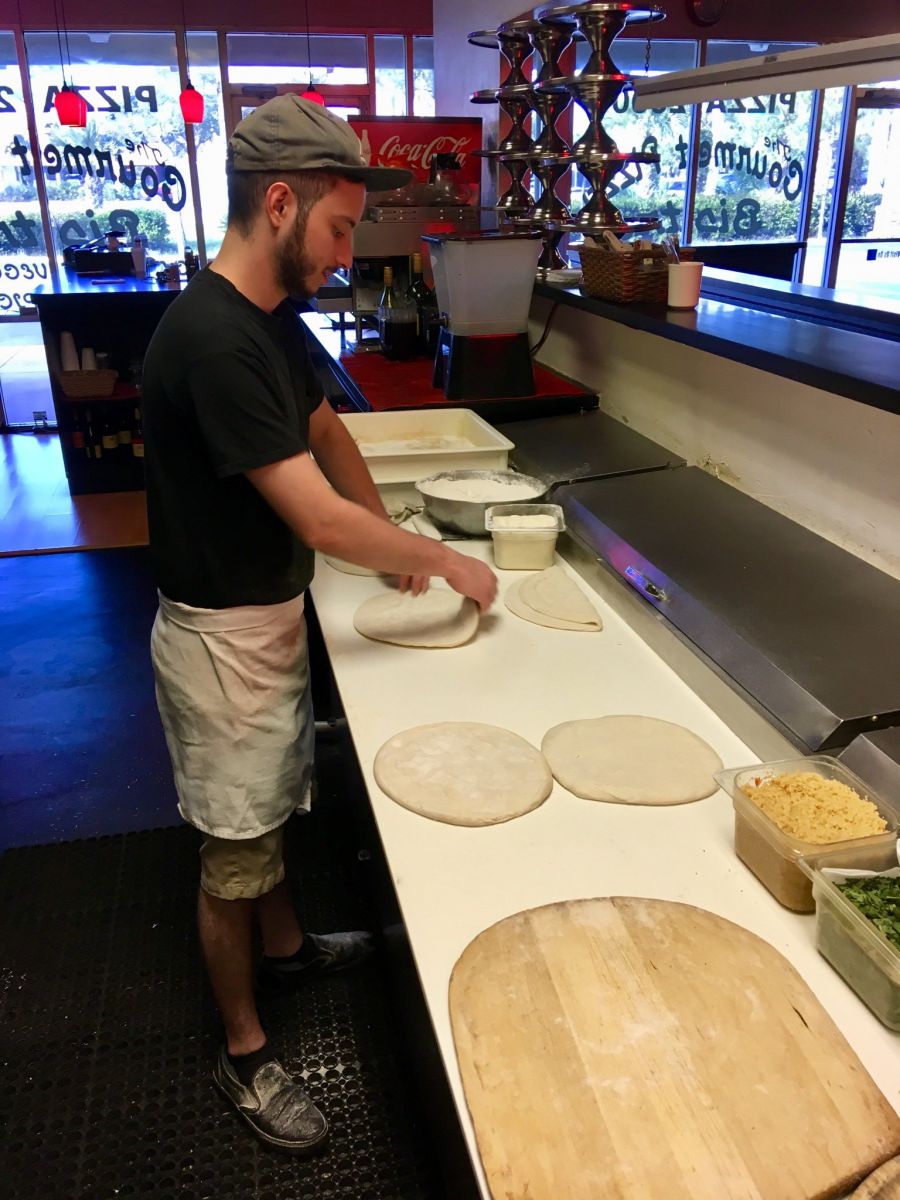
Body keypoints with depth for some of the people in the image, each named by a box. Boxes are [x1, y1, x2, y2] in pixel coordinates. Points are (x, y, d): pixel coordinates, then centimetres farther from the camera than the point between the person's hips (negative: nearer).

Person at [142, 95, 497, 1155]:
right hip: (221, 632, -9)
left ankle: (284, 945, 50)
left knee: (269, 807, 26)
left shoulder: (272, 317, 3)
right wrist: (446, 562, -14)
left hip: (272, 612, 9)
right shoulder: (209, 339, -28)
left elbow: (327, 431, 17)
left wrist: (397, 544, 9)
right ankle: (243, 1054, 29)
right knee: (233, 848, 8)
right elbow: (321, 519, -29)